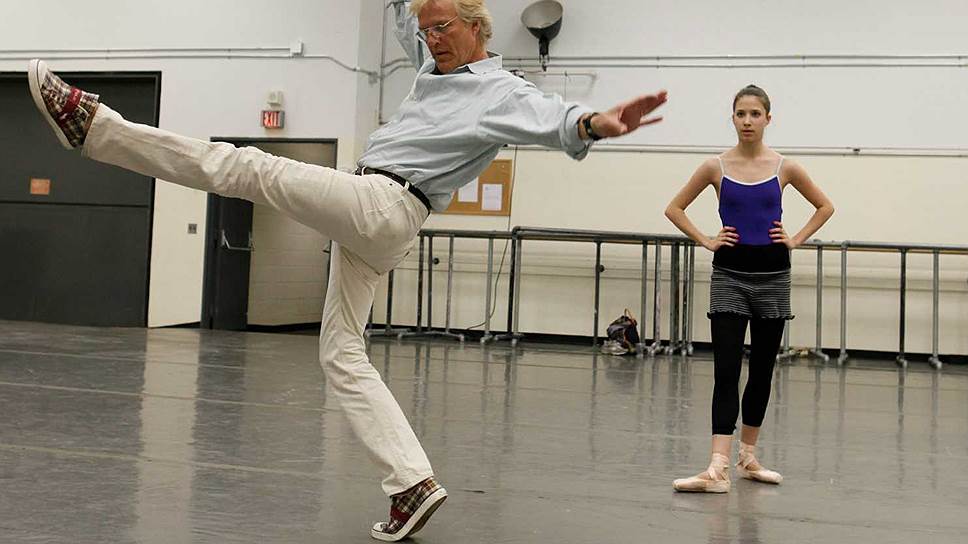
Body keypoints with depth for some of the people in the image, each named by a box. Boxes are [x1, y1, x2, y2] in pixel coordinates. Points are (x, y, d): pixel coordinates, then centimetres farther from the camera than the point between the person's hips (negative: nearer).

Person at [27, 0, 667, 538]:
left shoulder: (502, 92, -6)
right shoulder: (439, 66, 20)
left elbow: (553, 117, -25)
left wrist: (595, 122, -44)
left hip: (381, 203, -10)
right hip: (371, 229, 10)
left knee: (244, 165, -12)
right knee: (342, 354, 6)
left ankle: (92, 123, -3)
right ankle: (415, 481, 0)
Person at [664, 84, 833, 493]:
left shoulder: (784, 168, 1)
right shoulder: (716, 167, -1)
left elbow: (825, 206, 15)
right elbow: (674, 208, 9)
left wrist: (796, 240, 4)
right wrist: (705, 241, -1)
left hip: (772, 275, 2)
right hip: (729, 275, -2)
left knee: (762, 370, 10)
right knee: (726, 372, -9)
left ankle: (747, 456, 25)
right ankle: (718, 469, -14)